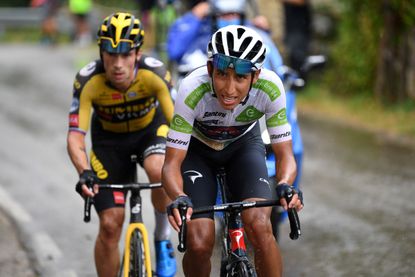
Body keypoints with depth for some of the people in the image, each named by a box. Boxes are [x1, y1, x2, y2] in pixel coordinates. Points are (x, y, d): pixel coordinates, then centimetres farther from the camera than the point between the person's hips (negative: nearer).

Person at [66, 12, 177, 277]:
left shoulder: (155, 73, -32)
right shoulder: (88, 81, -31)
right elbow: (75, 136, -32)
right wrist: (85, 173, -51)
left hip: (151, 128, -1)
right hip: (110, 138, 1)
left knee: (159, 171, -34)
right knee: (110, 224, -6)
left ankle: (163, 240, -8)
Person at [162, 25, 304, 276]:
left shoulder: (270, 88, -32)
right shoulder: (193, 90, -36)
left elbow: (285, 154, -25)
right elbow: (172, 163, -31)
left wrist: (285, 185, -47)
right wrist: (179, 198, -52)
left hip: (244, 145, 1)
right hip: (197, 149, -1)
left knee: (259, 226, -25)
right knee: (199, 244, -18)